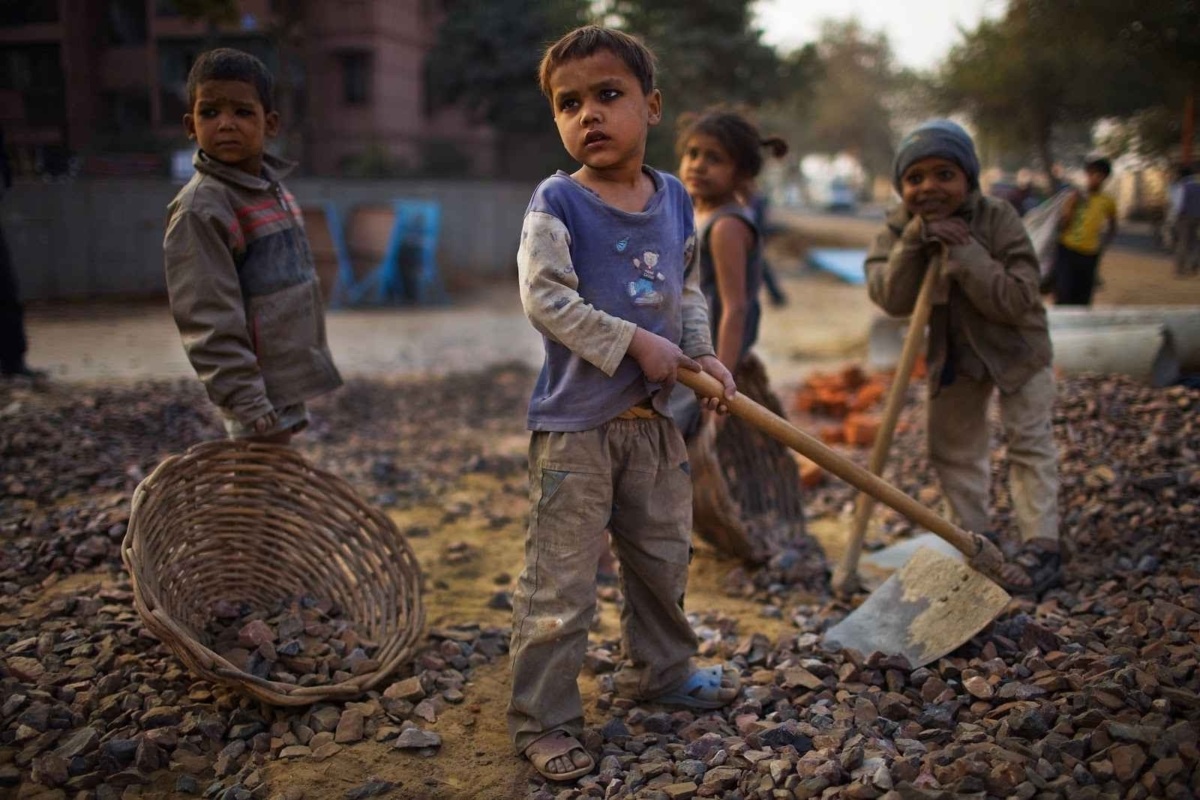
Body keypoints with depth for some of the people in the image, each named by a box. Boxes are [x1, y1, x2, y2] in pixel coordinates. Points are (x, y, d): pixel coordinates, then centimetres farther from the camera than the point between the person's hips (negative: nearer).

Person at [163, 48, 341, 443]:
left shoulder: (272, 187, 7)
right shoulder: (201, 209, -18)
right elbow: (210, 326, -21)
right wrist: (255, 415, -23)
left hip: (290, 384, 8)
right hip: (262, 397, -8)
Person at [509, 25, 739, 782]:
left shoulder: (675, 198, 6)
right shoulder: (557, 202, -12)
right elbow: (545, 297, -19)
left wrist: (702, 352, 0)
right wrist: (636, 343, -20)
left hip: (653, 416, 6)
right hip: (576, 423, -6)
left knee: (664, 558, 21)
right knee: (561, 583, -1)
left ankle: (660, 669, 42)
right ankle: (543, 719, 15)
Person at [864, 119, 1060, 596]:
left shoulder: (997, 219, -23)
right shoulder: (900, 228, -12)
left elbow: (1016, 301, -31)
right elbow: (892, 300, -26)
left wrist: (963, 252, -37)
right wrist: (915, 240, -36)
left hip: (1015, 346, -4)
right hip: (952, 352, 5)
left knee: (1029, 442, -3)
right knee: (951, 445, 11)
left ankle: (1041, 547, 4)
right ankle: (976, 537, 27)